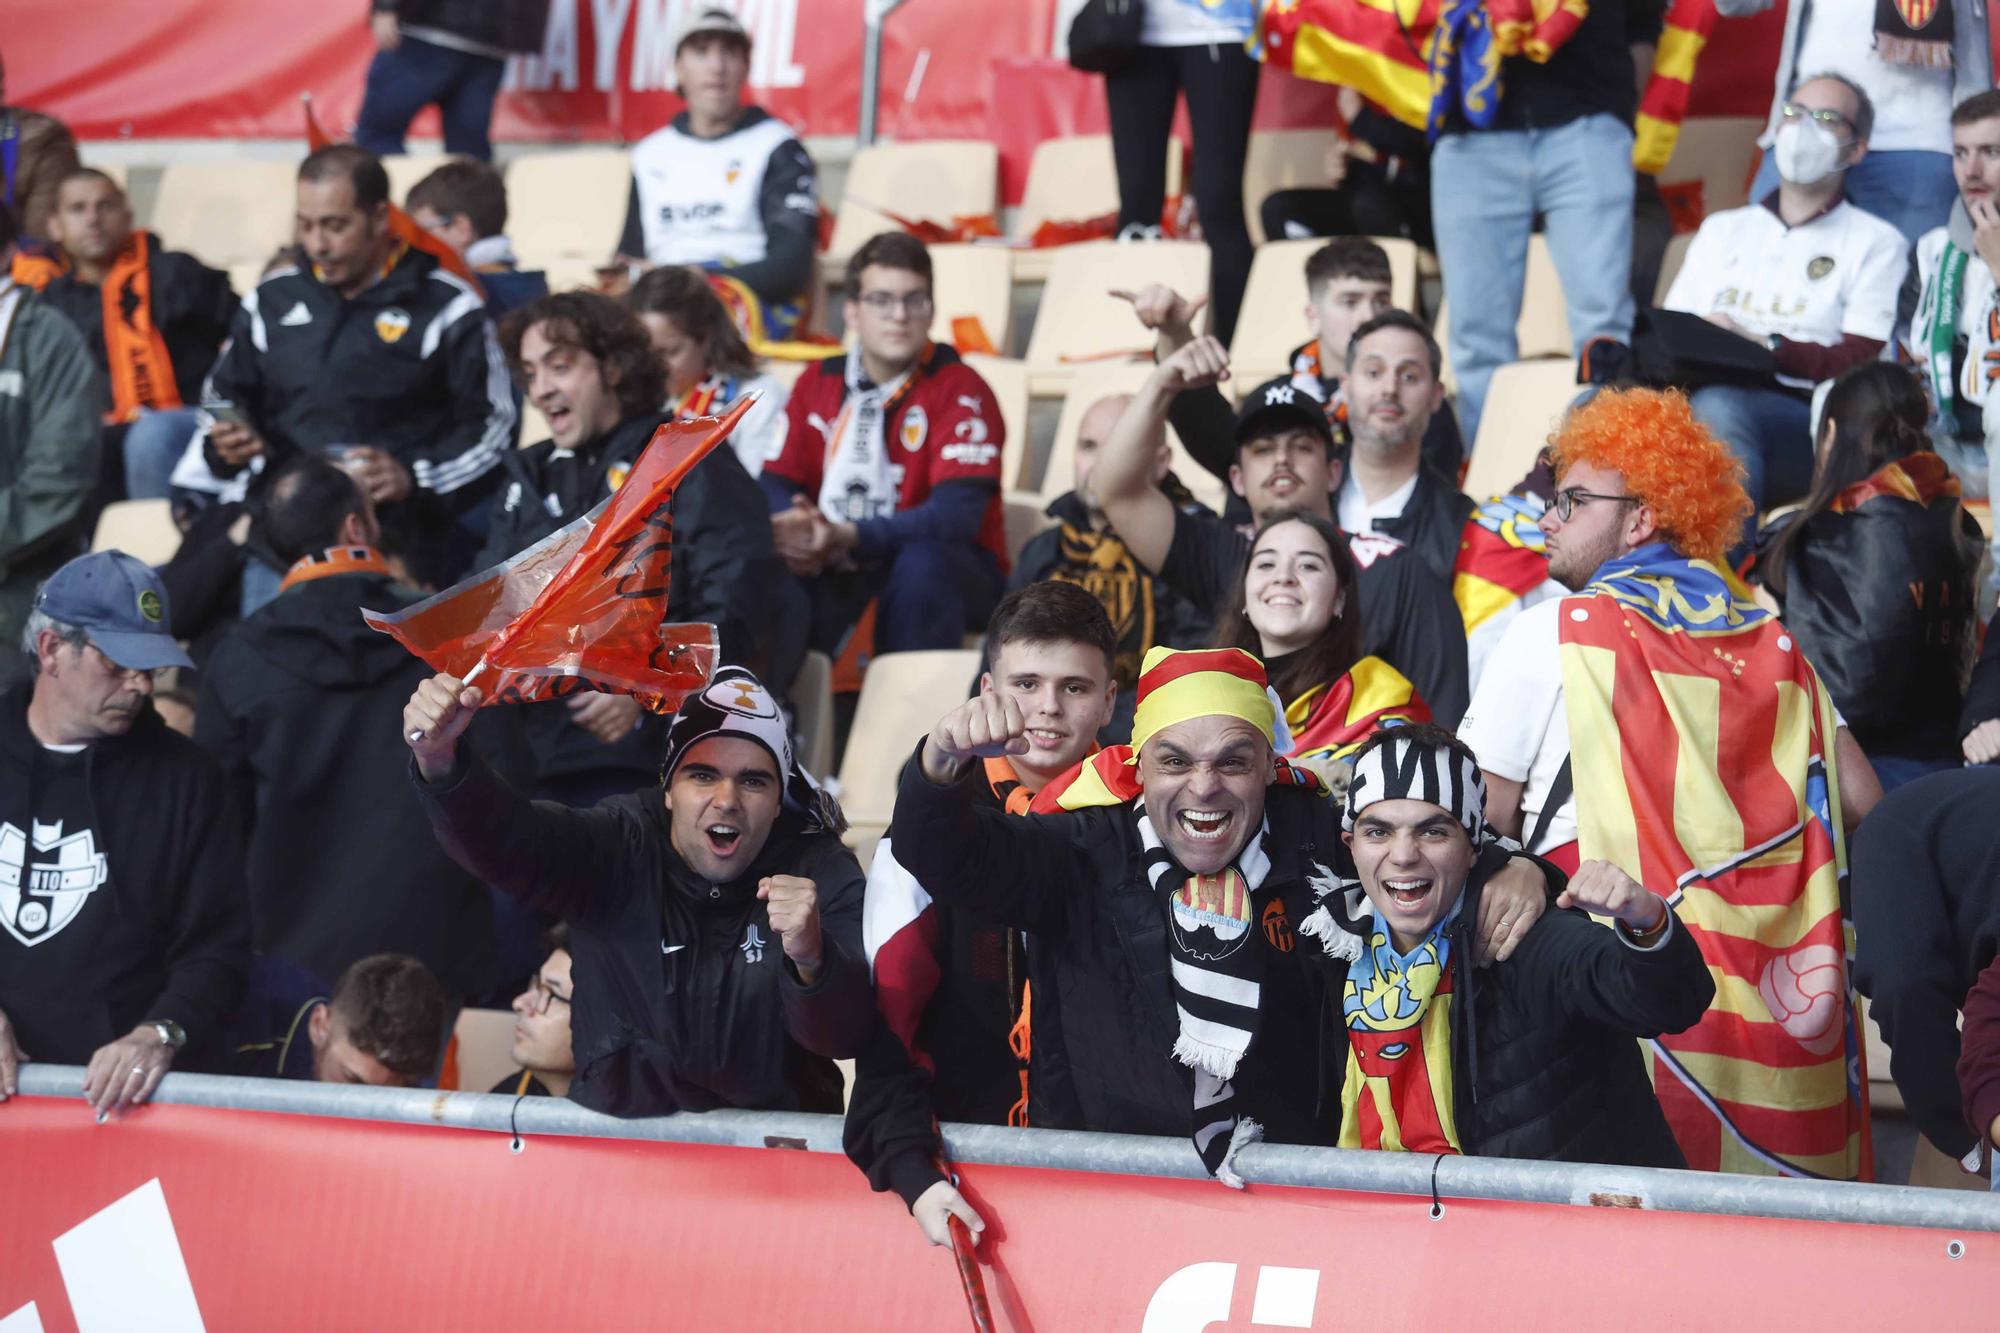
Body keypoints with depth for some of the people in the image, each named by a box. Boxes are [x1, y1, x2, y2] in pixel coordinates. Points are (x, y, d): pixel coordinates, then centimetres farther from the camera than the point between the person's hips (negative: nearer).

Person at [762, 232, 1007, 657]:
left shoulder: (958, 390, -8)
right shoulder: (818, 382, 7)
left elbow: (957, 513, -19)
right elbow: (776, 485, 3)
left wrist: (847, 537, -32)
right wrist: (798, 532, -23)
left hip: (944, 573, -3)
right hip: (839, 572, 3)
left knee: (923, 562, -36)